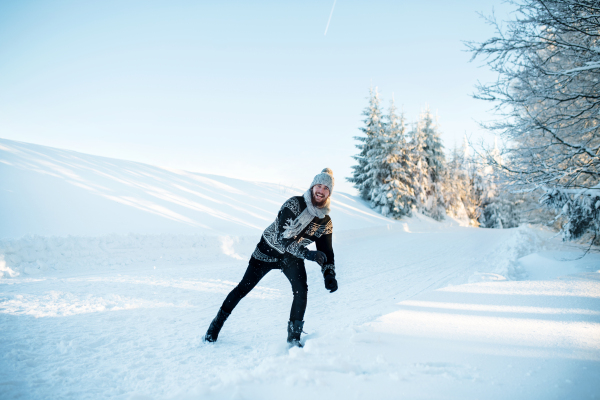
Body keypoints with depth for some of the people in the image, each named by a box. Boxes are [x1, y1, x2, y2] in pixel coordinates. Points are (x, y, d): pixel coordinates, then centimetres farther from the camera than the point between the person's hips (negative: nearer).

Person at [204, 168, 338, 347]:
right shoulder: (294, 204, -27)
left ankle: (294, 336, 4)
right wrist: (307, 253, -44)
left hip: (292, 257, 4)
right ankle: (216, 324, 20)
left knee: (301, 291, -16)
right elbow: (283, 237, -34)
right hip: (269, 250, -3)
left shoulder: (326, 222, -10)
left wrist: (329, 274, -26)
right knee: (244, 287, 0)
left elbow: (326, 251, -8)